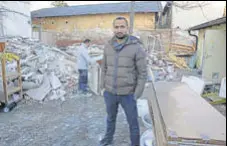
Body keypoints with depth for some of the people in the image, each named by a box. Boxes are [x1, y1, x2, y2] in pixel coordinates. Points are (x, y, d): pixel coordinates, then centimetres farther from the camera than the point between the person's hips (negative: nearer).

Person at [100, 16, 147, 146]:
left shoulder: (137, 47, -15)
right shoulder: (108, 47, -1)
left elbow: (143, 73, -12)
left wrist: (136, 95, -12)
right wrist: (103, 87, 7)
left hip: (127, 94, -4)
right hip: (110, 93, 5)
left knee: (133, 122, 13)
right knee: (111, 118, 26)